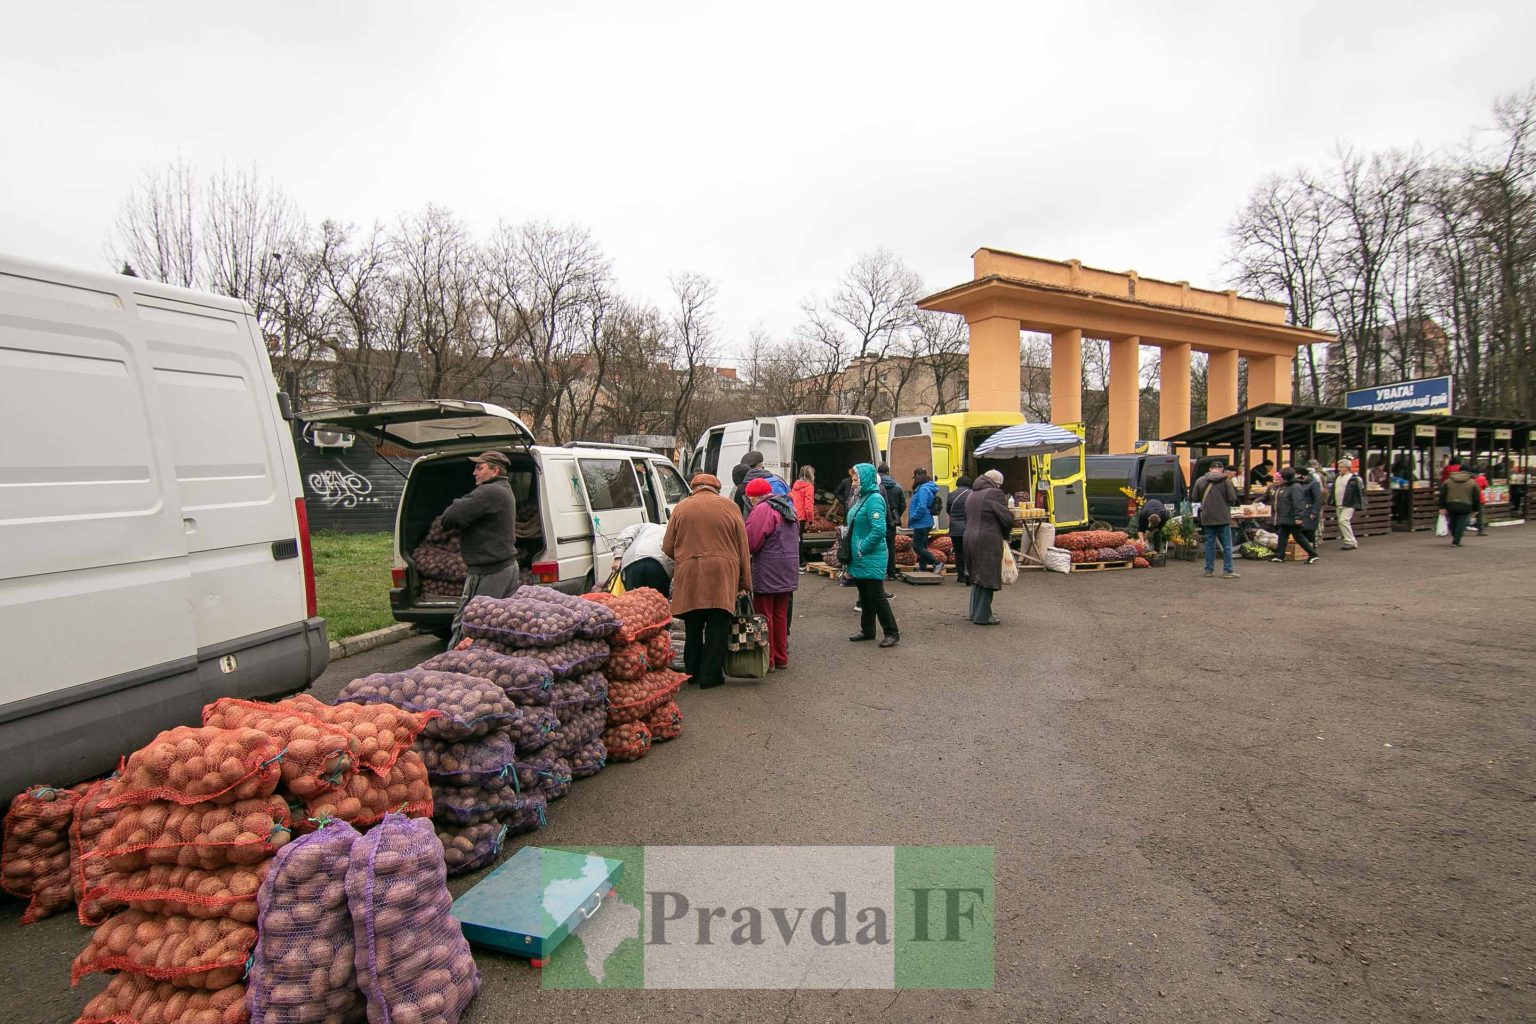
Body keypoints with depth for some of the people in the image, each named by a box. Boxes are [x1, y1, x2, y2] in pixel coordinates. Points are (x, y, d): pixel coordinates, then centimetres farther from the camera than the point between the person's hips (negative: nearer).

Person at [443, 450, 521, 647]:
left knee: (464, 625, -3)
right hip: (508, 566, 10)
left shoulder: (489, 492, -18)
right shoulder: (505, 491, 18)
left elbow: (450, 518, -23)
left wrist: (451, 512, -3)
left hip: (488, 573, -10)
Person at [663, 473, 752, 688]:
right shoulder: (729, 507, 6)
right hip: (722, 576, -1)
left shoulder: (681, 507, 8)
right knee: (717, 628, 5)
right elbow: (743, 549, 6)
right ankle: (710, 675, 7)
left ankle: (692, 672, 24)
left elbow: (667, 547, 9)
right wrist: (745, 583, 10)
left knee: (693, 627, 14)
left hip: (689, 576, 2)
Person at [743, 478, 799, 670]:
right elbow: (795, 537, 18)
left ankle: (767, 660, 6)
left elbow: (750, 543, -19)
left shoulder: (761, 510, -16)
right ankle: (781, 658, 23)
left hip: (767, 572, -9)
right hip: (788, 571, 9)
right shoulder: (789, 508, 14)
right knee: (780, 615, 16)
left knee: (764, 615, 1)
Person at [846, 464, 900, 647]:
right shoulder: (861, 498, 11)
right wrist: (854, 549, 13)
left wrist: (862, 549, -18)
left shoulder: (874, 499, -17)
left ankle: (892, 633, 4)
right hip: (860, 558, 9)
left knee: (876, 596, -4)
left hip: (872, 559, -9)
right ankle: (867, 630, 26)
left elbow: (879, 530, -25)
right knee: (865, 596, 16)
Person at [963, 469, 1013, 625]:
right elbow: (1007, 518, -11)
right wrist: (1005, 535, 7)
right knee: (986, 577, -2)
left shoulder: (971, 495, 17)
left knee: (976, 577, 17)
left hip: (970, 539, 8)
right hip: (988, 542, -8)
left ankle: (975, 612, 25)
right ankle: (983, 616, 1)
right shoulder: (995, 493, -9)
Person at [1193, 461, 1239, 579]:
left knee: (1209, 543, 10)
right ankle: (1227, 571, 5)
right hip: (1223, 518, -3)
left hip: (1207, 518, 3)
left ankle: (1209, 570, 12)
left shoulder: (1200, 481, 1)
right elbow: (1232, 498, -10)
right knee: (1227, 545, 5)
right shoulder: (1226, 480, -8)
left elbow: (1195, 498, 6)